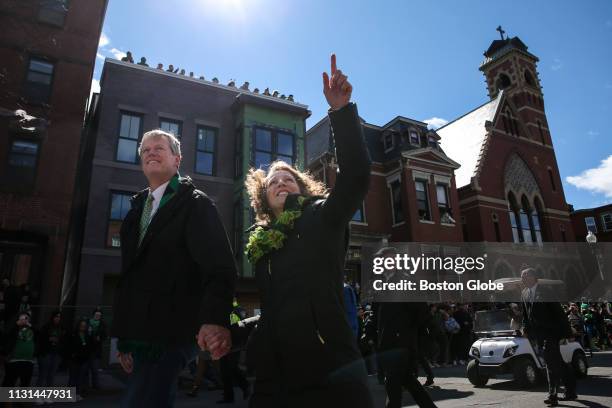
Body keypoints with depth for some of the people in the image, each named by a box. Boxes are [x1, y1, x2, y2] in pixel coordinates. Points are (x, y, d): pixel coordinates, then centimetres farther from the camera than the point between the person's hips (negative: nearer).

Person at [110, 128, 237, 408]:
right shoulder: (136, 210, 16)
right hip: (139, 336, 7)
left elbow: (219, 265, -21)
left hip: (171, 334, -7)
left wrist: (215, 318, -38)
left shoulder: (195, 203, -7)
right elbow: (129, 274, 19)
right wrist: (124, 338, 18)